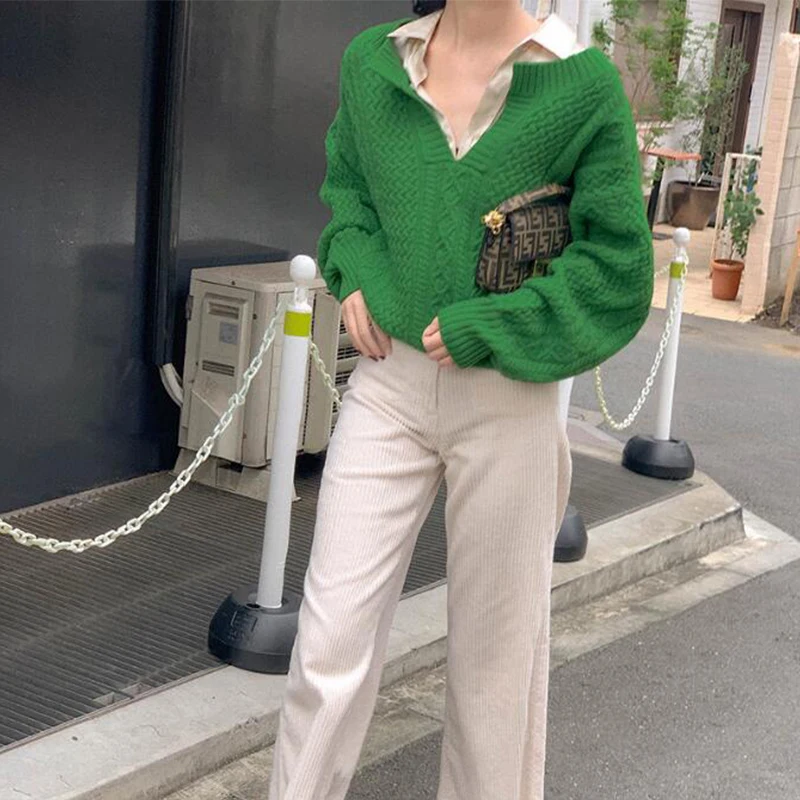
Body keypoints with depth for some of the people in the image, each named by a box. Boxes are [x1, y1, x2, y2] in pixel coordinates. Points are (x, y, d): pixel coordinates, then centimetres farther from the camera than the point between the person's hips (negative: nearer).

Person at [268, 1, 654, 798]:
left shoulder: (583, 82, -8)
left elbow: (617, 267, -5)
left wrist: (478, 329, -12)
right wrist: (354, 277, 2)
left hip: (508, 396, -2)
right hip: (387, 381, 3)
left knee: (494, 643, 9)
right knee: (330, 638, 1)